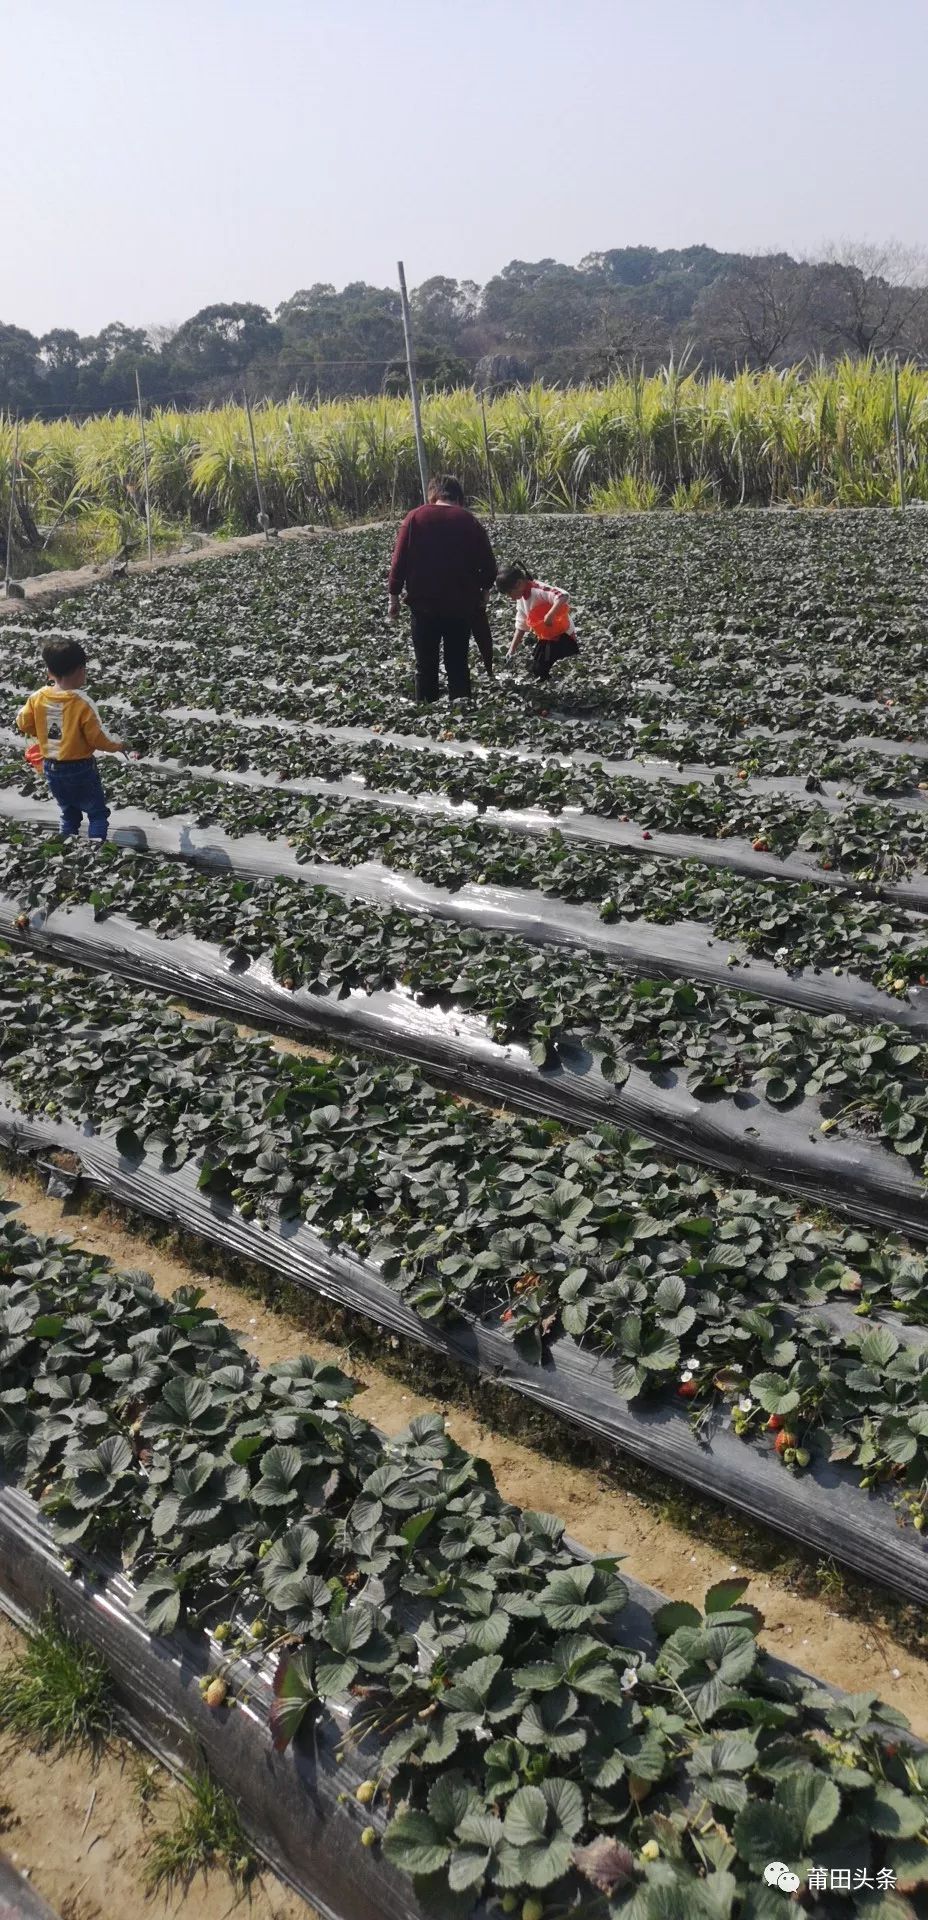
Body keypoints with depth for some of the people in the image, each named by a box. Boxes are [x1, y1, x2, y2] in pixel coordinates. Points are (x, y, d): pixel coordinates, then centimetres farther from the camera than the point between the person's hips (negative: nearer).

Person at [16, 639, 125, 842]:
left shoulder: (38, 698, -6)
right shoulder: (82, 702, -21)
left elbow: (23, 723, 5)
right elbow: (96, 737, -16)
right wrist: (116, 746, 3)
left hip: (51, 768, 5)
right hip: (80, 768, -5)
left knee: (68, 814, 21)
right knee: (98, 813, 8)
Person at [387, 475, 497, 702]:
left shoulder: (415, 517, 0)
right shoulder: (469, 521, 1)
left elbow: (399, 559, -4)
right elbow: (489, 564, 0)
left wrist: (394, 595, 2)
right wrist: (484, 590, 17)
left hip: (424, 603, -1)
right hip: (461, 604, 1)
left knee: (426, 665, 7)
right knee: (458, 664, 9)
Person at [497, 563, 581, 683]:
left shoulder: (538, 590, -26)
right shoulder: (521, 600, 4)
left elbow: (563, 596, -40)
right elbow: (521, 626, 13)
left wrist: (549, 615, -45)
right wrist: (512, 650, 10)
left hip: (563, 635, -9)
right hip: (545, 638, 9)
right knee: (536, 669, 10)